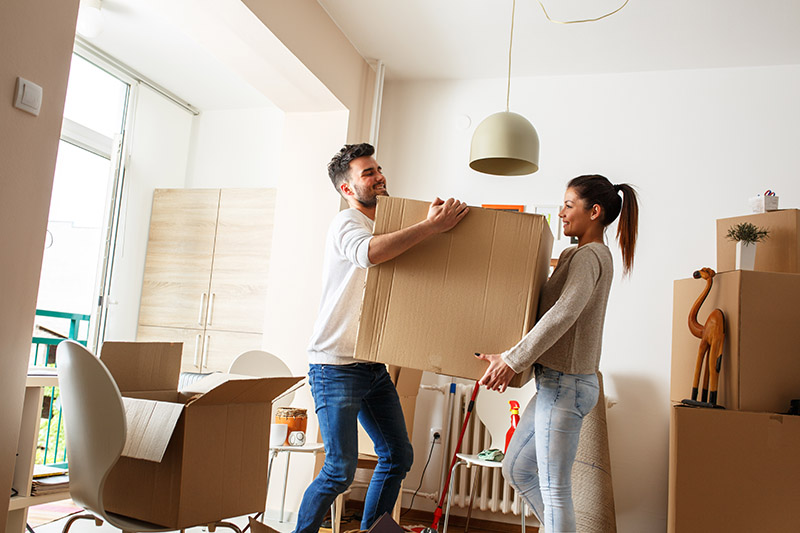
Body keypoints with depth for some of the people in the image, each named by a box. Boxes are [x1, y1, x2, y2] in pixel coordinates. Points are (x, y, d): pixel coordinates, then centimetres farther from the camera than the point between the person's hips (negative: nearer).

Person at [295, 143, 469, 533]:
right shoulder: (347, 223, -10)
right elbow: (369, 253, -35)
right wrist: (433, 225, -32)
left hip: (374, 366, 9)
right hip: (335, 366, -8)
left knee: (398, 456, 12)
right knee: (340, 470, -7)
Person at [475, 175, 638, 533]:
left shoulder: (589, 256, -14)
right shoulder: (592, 255, 16)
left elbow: (564, 313, -28)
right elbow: (557, 308, 25)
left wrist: (513, 359, -28)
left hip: (566, 385, -10)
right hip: (557, 383, 10)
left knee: (554, 489, 0)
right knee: (516, 469, 18)